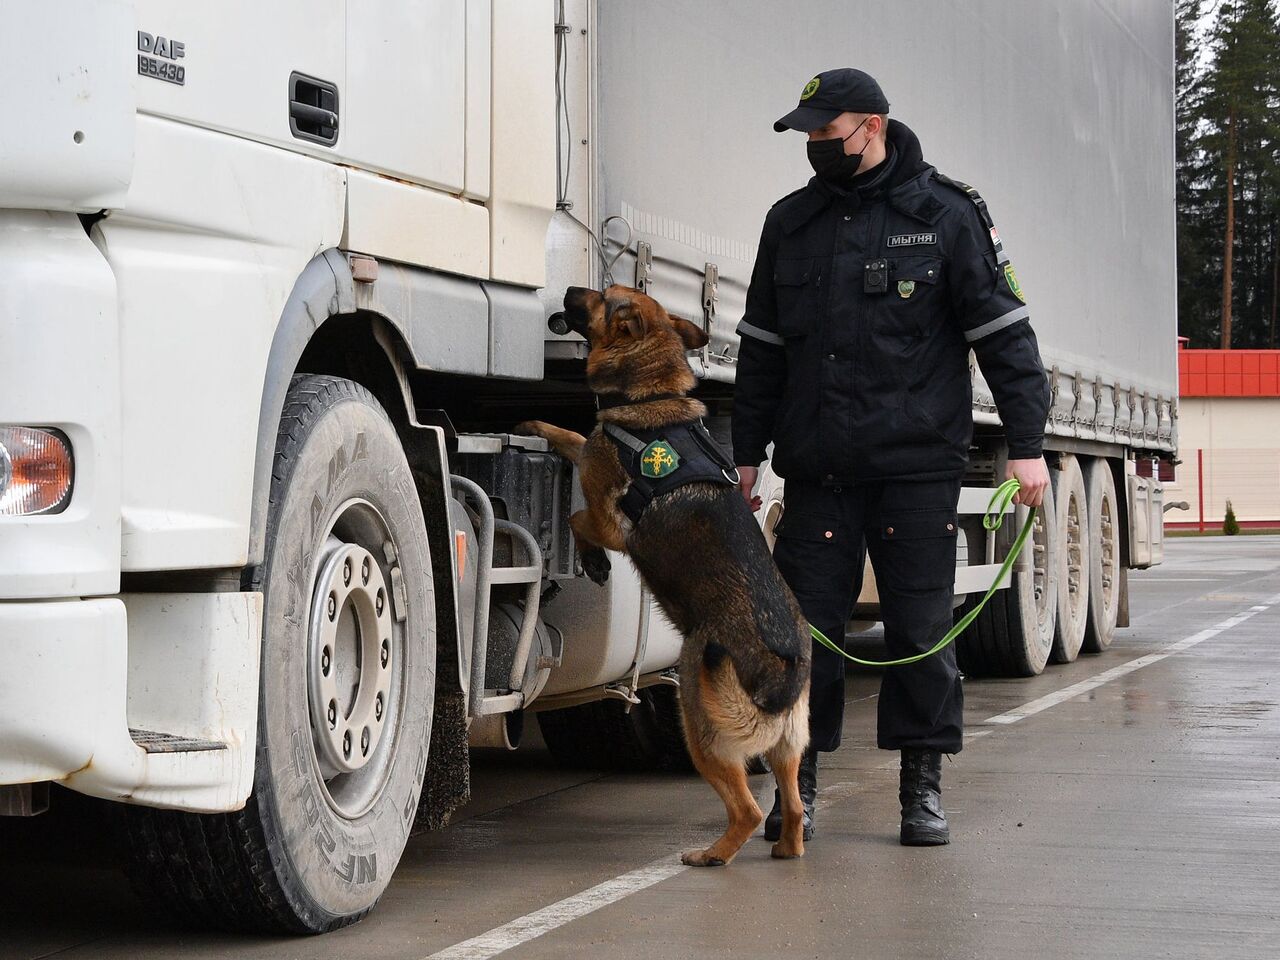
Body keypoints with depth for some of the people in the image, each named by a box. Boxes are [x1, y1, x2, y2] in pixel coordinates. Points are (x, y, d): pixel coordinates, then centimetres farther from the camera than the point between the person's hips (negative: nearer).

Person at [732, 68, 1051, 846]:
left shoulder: (945, 215, 1)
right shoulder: (792, 222, 13)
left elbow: (1004, 332, 0)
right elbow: (763, 349, 19)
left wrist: (1027, 445, -5)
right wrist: (747, 452, 16)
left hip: (917, 465, -3)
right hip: (816, 468, 3)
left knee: (922, 625, 0)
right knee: (807, 622, 1)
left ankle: (924, 788, 11)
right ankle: (799, 782, 11)